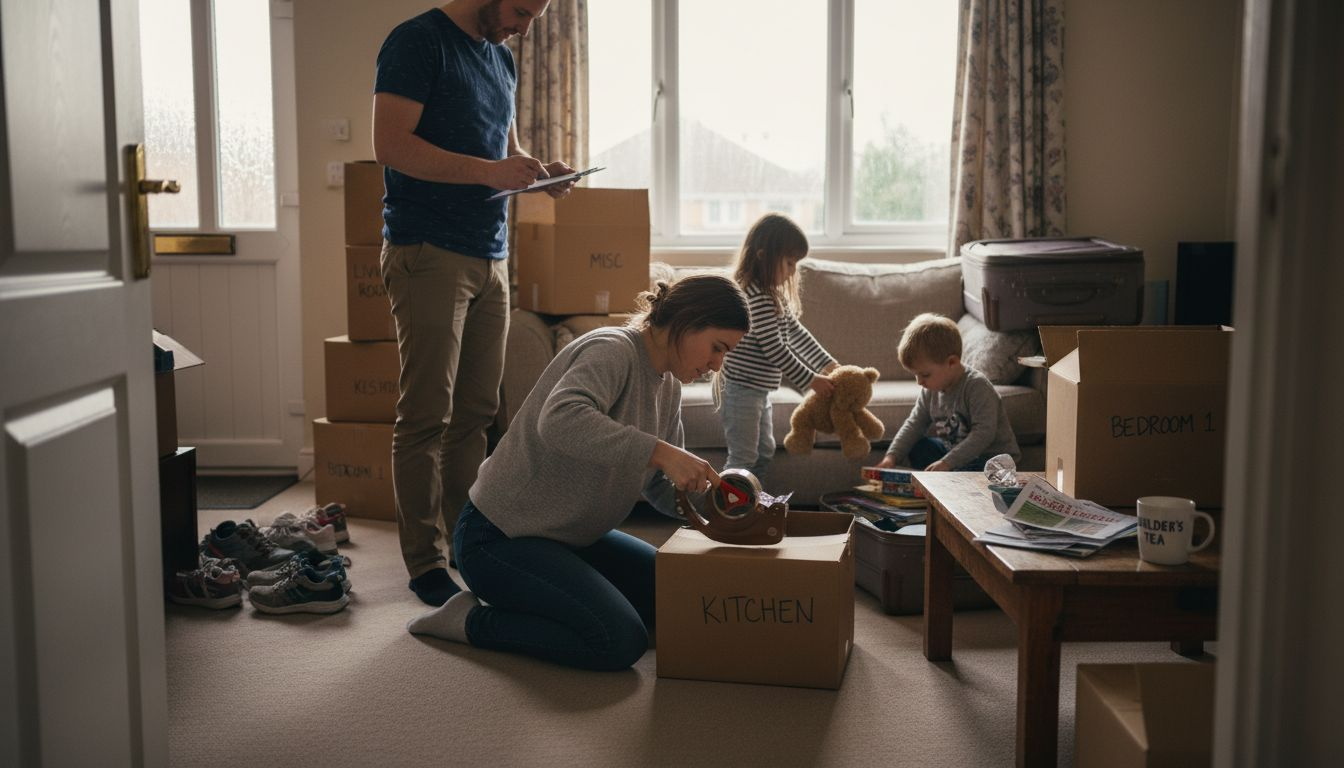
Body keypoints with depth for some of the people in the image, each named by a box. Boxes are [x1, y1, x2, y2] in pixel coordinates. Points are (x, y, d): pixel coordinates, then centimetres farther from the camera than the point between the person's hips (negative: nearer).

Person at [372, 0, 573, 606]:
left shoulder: (501, 59, 19)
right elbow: (390, 145, -16)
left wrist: (536, 171, 7)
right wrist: (490, 171, -19)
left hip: (489, 255, 8)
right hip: (429, 253, -8)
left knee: (476, 411, 9)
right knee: (427, 415, -5)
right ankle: (424, 562, 3)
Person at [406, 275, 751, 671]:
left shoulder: (668, 385, 7)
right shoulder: (612, 351, -21)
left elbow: (658, 486, 11)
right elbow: (560, 420, -42)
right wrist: (660, 452, -44)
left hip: (570, 536, 10)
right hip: (499, 536, -10)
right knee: (621, 642, -22)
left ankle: (532, 594, 12)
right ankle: (471, 620, -6)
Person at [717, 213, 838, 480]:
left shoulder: (774, 295, 10)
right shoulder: (756, 297, -22)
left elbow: (795, 332, 16)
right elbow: (774, 349, -23)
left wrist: (827, 363, 8)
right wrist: (810, 380, -16)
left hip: (759, 388, 11)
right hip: (741, 388, -11)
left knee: (764, 454, 19)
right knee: (742, 459, -7)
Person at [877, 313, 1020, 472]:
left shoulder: (977, 387, -24)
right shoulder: (931, 390, -1)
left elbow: (984, 434, -30)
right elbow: (915, 424, 6)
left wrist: (947, 462, -35)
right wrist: (892, 455, -8)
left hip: (990, 454, -8)